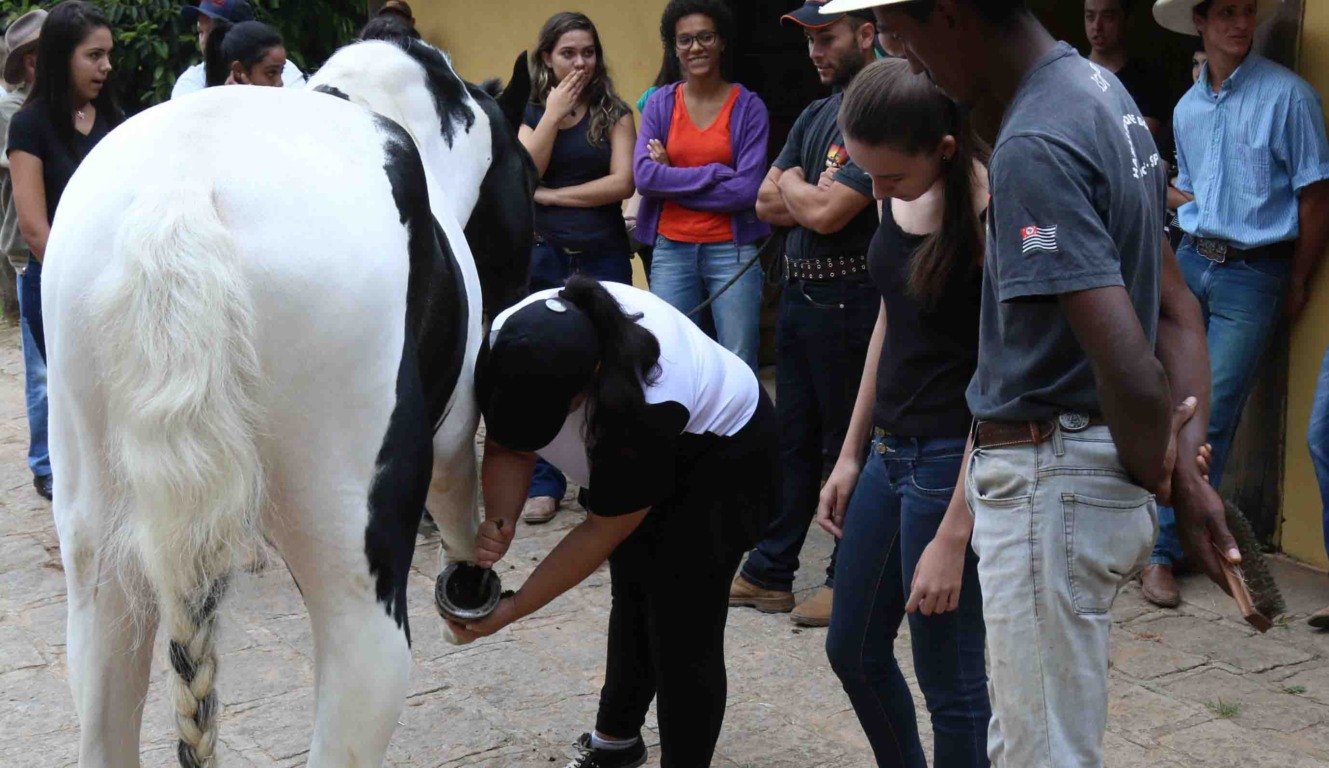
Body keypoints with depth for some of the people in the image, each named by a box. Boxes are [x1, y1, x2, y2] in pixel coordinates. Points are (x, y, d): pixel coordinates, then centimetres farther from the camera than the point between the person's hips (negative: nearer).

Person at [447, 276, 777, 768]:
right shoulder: (506, 344, -26)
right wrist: (499, 522, -32)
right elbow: (507, 449, -11)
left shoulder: (649, 405, -42)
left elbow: (603, 532, -30)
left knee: (683, 631, -10)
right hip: (635, 459, 7)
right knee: (632, 603, 17)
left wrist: (510, 611, -24)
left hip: (724, 454, -7)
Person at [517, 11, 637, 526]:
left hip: (602, 256, -1)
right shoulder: (530, 114, 9)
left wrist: (550, 195, -8)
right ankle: (544, 484, 9)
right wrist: (554, 113, -10)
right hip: (544, 254, 1)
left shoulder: (614, 115, 4)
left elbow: (622, 183, -9)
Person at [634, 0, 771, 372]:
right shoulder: (660, 103, 6)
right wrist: (716, 174, -12)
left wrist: (673, 180, -7)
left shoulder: (749, 106, -1)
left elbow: (748, 189, -9)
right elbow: (643, 175, -6)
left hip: (732, 250, -2)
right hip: (671, 250, 2)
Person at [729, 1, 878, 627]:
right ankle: (769, 573, 23)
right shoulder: (815, 115, 14)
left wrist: (794, 184, -1)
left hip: (847, 299, -9)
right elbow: (767, 203, 11)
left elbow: (826, 213, -21)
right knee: (793, 438, 15)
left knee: (848, 443, 2)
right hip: (799, 292, 9)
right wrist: (814, 195, -8)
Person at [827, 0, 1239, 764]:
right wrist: (1189, 470, 2)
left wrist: (1157, 477, -9)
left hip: (1050, 488, -10)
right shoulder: (1097, 87, 9)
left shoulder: (1034, 146, -23)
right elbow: (1178, 307, 11)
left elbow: (1129, 368, -28)